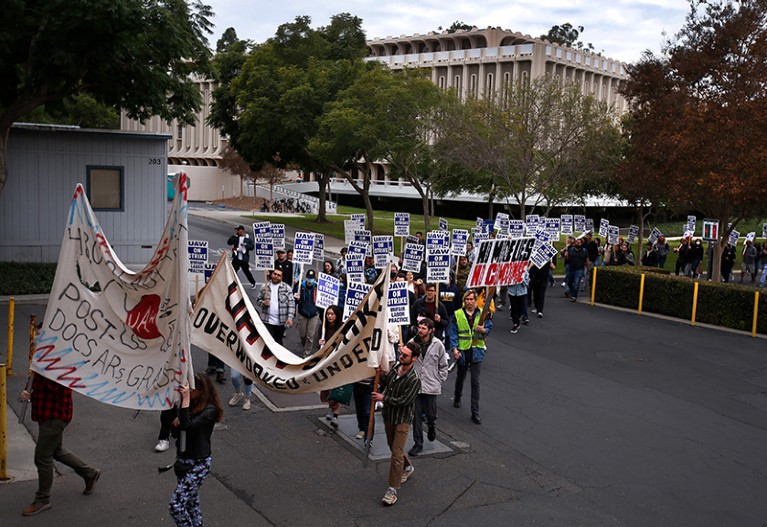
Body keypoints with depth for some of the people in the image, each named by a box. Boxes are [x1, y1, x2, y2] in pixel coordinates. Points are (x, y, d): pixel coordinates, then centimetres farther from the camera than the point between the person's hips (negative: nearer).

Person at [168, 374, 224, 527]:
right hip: (183, 460, 8)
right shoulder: (191, 405, 3)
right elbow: (176, 433, 11)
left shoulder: (210, 410, -18)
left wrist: (186, 399, -30)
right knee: (191, 503, 18)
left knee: (175, 506, -11)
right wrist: (176, 424, -11)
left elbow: (187, 425, -32)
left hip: (198, 464, -8)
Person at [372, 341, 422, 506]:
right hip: (388, 416, 7)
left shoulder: (414, 380, -22)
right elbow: (384, 382, 18)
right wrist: (379, 391, -2)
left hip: (402, 420, -7)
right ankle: (408, 468, 50)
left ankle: (392, 489, -3)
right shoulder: (395, 367, -2)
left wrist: (383, 398, -16)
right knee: (393, 447, 24)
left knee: (397, 453, -9)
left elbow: (403, 401, -23)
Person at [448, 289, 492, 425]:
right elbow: (453, 333, -4)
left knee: (475, 382, -2)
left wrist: (483, 330, -16)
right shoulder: (457, 315, -4)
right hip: (462, 351, 0)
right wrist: (454, 348, -15)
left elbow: (489, 328, 7)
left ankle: (475, 412, 3)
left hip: (476, 351, 0)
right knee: (460, 377, 21)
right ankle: (457, 397, 50)